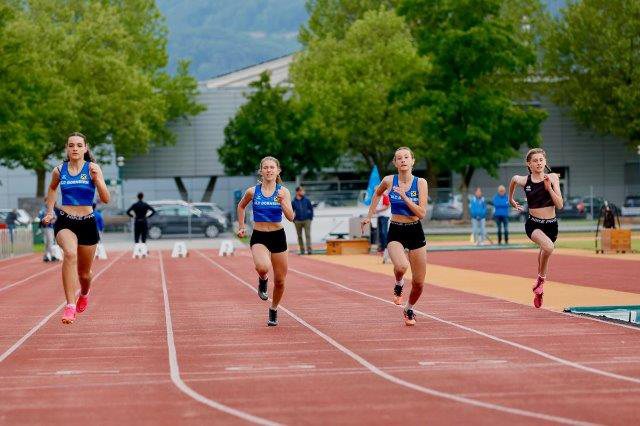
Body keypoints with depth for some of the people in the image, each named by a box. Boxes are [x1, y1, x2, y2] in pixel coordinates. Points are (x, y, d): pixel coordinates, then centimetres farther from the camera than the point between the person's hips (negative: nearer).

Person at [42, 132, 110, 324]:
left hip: (87, 223, 0)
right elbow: (52, 188, 25)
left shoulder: (92, 168, -5)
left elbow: (105, 199, -13)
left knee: (84, 273, 14)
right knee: (70, 253, -33)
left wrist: (96, 178, -27)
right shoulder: (59, 170, 1)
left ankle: (84, 294, 52)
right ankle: (70, 306, -37)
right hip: (65, 222, 0)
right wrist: (50, 211, 16)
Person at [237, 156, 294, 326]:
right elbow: (241, 206, 17)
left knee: (280, 281, 9)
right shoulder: (252, 191, -3)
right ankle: (263, 281, 4)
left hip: (278, 236, 1)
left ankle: (274, 310, 34)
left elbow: (290, 217, -14)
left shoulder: (283, 192, -5)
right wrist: (241, 226, 14)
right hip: (259, 237, -1)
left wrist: (282, 202, -29)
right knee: (262, 267, -33)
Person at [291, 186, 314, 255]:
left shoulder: (307, 200, 2)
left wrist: (311, 217, 2)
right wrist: (293, 220, 3)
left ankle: (309, 249, -12)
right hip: (298, 221, 1)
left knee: (308, 235, -9)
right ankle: (302, 250, 12)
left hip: (307, 220, -1)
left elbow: (311, 209, 9)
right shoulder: (294, 202, 1)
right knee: (299, 236, 5)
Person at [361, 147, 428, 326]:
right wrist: (369, 216, 20)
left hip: (415, 232, 1)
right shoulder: (389, 181, -3)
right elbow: (377, 193, 20)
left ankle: (409, 309, 35)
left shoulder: (420, 183, -6)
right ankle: (398, 284, 4)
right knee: (401, 266, -32)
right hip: (395, 232, -1)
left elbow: (422, 213, -13)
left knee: (419, 282, 5)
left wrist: (404, 197, -21)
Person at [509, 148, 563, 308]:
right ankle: (541, 278, -10)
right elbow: (514, 179, 19)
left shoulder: (552, 178, -5)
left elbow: (560, 205, -9)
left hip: (551, 224, 2)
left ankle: (538, 291, 41)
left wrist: (549, 187, -20)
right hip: (533, 224, -2)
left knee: (544, 253, 18)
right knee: (548, 247, -32)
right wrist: (511, 199, 28)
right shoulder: (524, 180, -7)